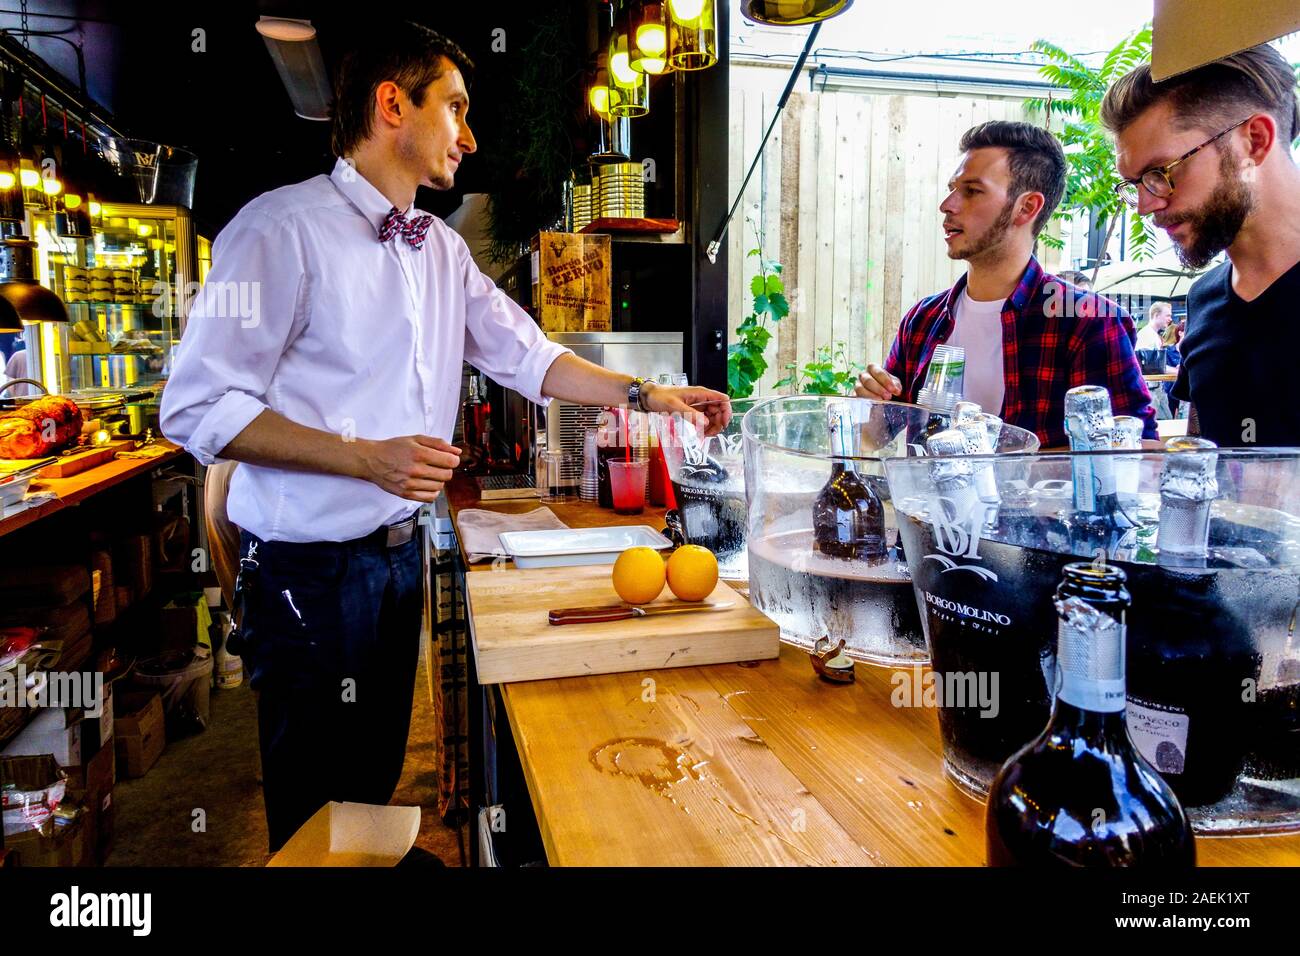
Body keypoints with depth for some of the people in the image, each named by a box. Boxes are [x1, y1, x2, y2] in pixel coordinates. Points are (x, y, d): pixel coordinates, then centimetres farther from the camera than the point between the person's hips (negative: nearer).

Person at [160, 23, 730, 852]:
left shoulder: (442, 250, 9)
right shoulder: (286, 227, -15)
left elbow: (527, 357, 11)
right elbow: (198, 408, -18)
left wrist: (645, 395, 3)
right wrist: (366, 458, -25)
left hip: (400, 551, 7)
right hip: (313, 566, -7)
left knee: (376, 782, 22)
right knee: (319, 819, 9)